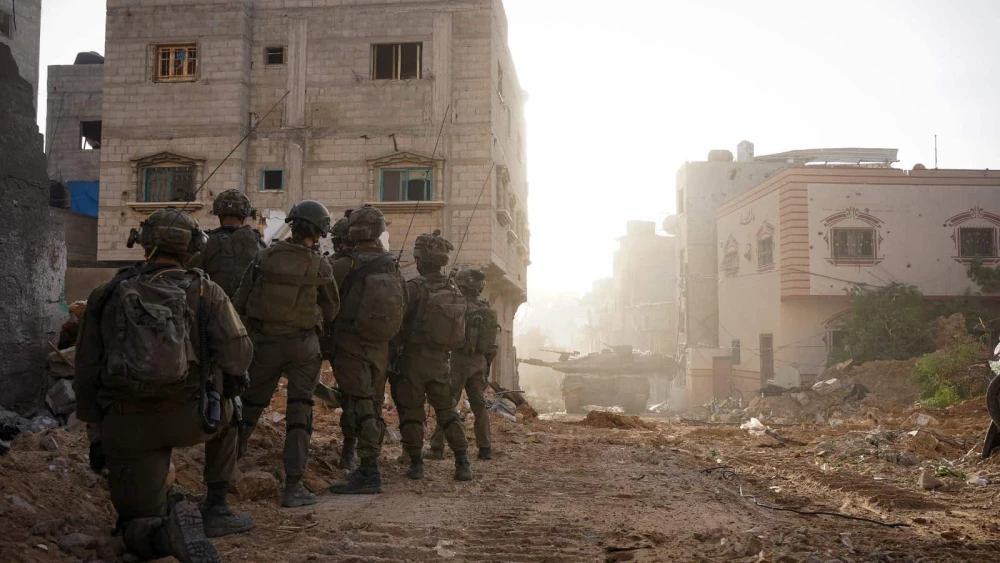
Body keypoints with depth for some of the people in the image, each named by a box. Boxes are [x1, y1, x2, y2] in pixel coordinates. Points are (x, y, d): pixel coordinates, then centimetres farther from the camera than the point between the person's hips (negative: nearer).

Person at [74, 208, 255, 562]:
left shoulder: (106, 295, 8)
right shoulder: (205, 292, 1)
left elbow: (86, 373, 9)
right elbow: (238, 357, -6)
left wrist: (95, 434, 18)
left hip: (125, 427, 1)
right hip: (189, 419, -1)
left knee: (138, 527, 14)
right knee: (225, 410, 35)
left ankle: (169, 532, -22)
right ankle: (216, 510, 27)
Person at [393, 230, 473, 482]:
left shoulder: (414, 287, -14)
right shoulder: (454, 290, 5)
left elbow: (397, 324, -12)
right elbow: (460, 332, 10)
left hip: (414, 358, -5)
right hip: (441, 360, 5)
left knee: (411, 413, 6)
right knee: (447, 411, 12)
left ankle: (416, 463, 8)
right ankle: (463, 463, 5)